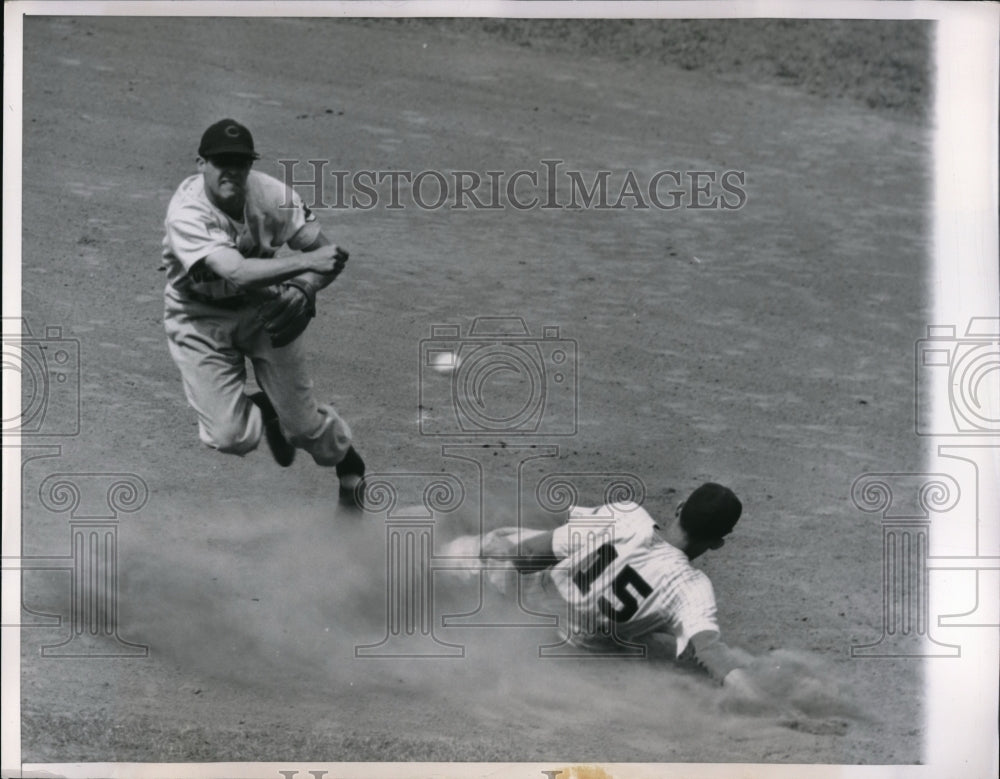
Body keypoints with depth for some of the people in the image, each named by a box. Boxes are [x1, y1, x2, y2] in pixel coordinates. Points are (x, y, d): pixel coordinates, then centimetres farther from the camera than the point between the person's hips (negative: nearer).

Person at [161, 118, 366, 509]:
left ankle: (348, 465, 37)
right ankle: (264, 413, 27)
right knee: (232, 437, -11)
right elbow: (237, 272, -44)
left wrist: (302, 291, -34)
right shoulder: (186, 213, -31)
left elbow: (324, 251, -14)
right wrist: (305, 262, -51)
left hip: (265, 310, 2)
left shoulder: (272, 195, -20)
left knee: (302, 425, 2)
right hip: (201, 319, -2)